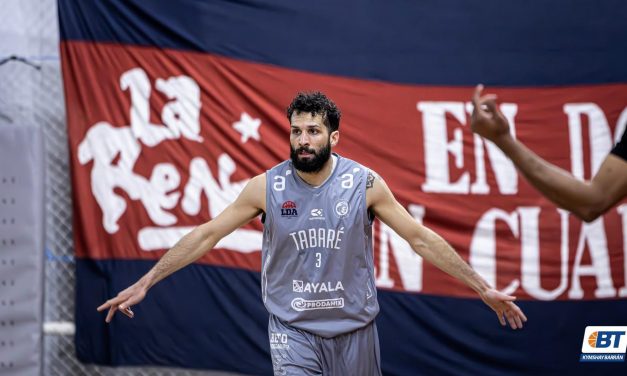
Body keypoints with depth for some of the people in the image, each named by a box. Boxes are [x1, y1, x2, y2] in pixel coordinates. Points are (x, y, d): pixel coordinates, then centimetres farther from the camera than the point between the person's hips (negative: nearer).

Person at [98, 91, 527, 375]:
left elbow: (422, 239, -3)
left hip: (354, 328, 1)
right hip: (293, 330, -1)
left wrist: (484, 289, -6)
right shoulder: (266, 187, -7)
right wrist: (145, 283, -4)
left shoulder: (365, 184, -7)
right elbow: (205, 236, -2)